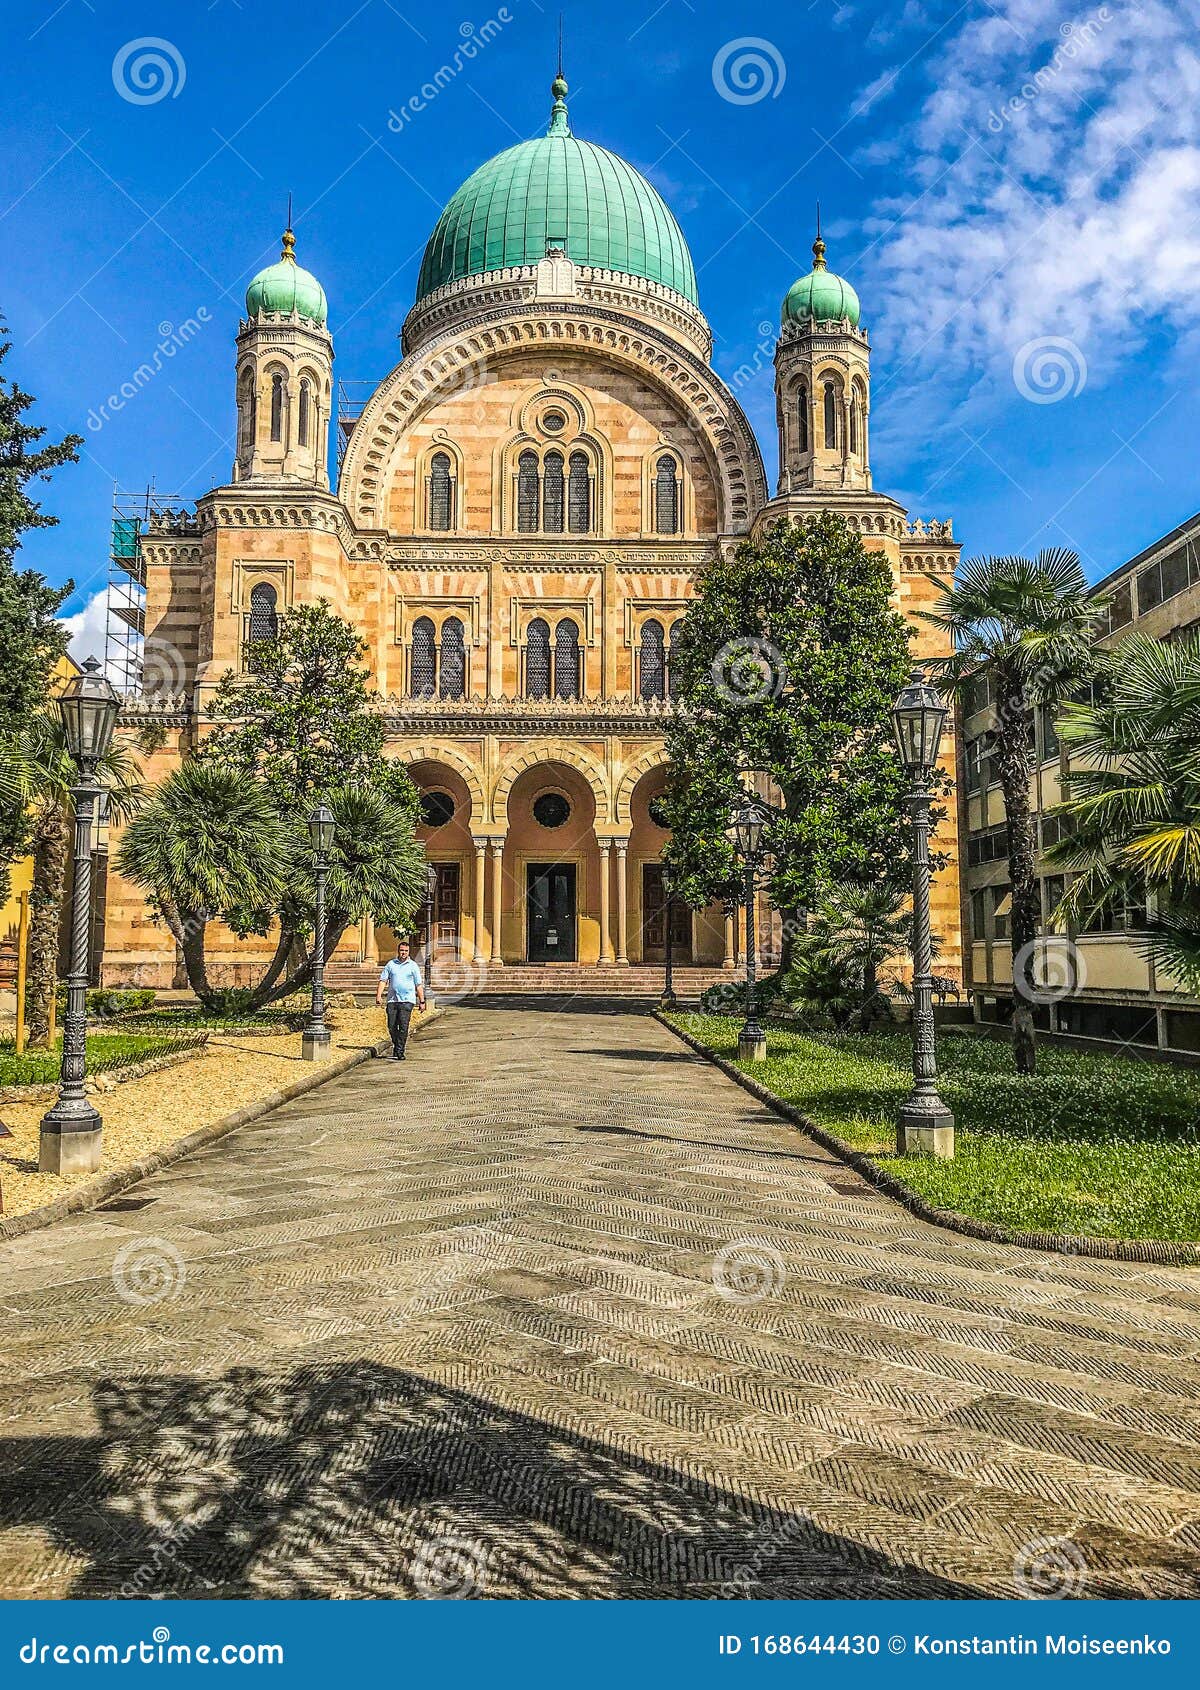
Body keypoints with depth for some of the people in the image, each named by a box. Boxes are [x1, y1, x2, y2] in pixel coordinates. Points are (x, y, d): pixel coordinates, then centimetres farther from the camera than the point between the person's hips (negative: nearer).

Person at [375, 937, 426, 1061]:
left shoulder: (413, 966, 7)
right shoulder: (390, 964, 10)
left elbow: (419, 985, 8)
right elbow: (383, 980, 7)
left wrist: (422, 1001, 4)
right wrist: (378, 995, -7)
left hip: (407, 1000, -2)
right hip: (392, 999, 2)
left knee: (403, 1026, -9)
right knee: (391, 1026, 3)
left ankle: (399, 1052, -6)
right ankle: (397, 1045, 26)